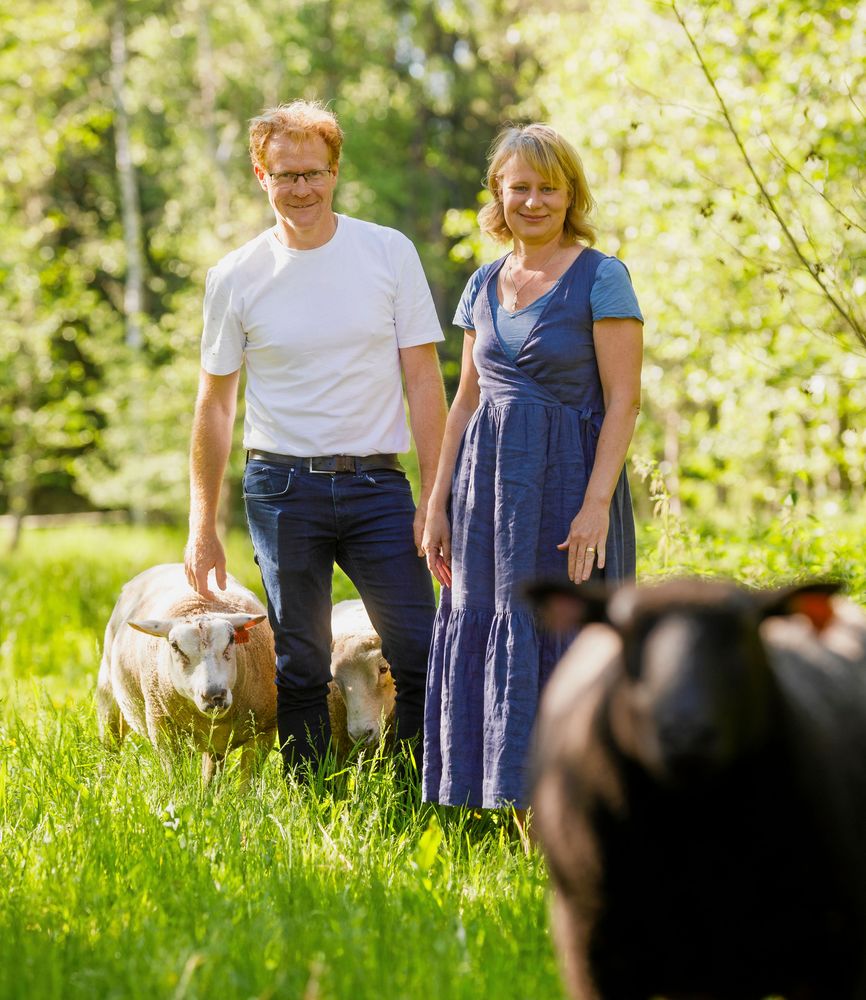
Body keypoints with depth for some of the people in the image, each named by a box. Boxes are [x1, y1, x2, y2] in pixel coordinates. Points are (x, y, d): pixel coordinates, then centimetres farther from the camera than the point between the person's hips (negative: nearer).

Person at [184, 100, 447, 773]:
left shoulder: (389, 252, 1)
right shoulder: (236, 277, 2)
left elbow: (424, 380, 2)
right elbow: (215, 404, 9)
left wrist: (435, 497, -4)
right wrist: (203, 527, 6)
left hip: (377, 483, 0)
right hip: (282, 486, 0)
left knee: (422, 655, -5)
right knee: (299, 669, 7)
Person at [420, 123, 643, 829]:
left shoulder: (600, 278, -5)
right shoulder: (484, 287, 13)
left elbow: (623, 400, -10)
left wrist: (596, 502, -19)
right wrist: (438, 502, 12)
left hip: (566, 479, -6)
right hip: (487, 480, 6)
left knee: (559, 644, -5)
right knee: (481, 634, 3)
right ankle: (520, 827, 11)